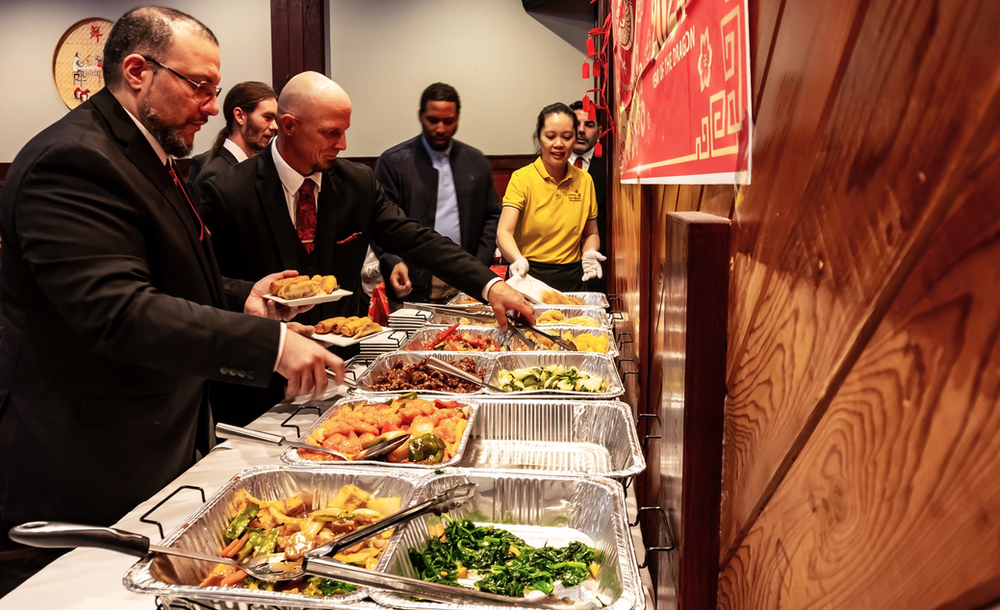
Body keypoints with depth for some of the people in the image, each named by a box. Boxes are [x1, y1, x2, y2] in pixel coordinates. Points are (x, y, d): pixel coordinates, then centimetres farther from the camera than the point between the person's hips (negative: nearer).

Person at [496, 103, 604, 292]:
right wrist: (519, 260, -38)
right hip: (528, 276, -3)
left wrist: (589, 254, -7)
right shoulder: (522, 178, -7)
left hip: (572, 280, 3)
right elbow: (504, 231, -18)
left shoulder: (584, 180, 5)